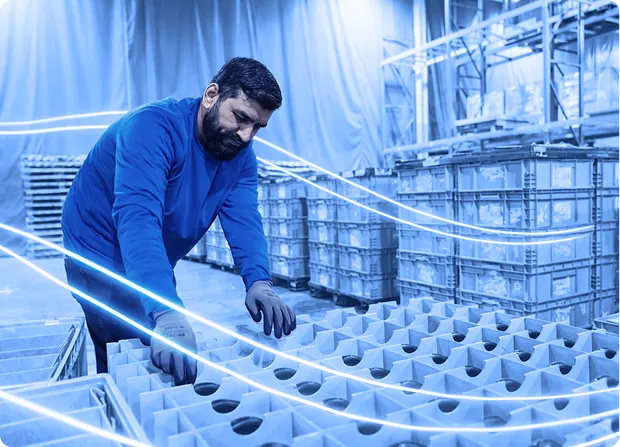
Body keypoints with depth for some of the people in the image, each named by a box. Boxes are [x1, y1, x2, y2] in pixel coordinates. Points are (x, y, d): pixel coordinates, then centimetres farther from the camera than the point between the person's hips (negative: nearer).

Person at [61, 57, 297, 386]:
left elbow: (243, 220, -18)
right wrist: (166, 314, -52)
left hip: (154, 269, 7)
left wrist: (259, 283, -38)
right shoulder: (154, 127, -29)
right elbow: (137, 216, -41)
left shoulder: (241, 156, -6)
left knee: (181, 368, 12)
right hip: (104, 258, -7)